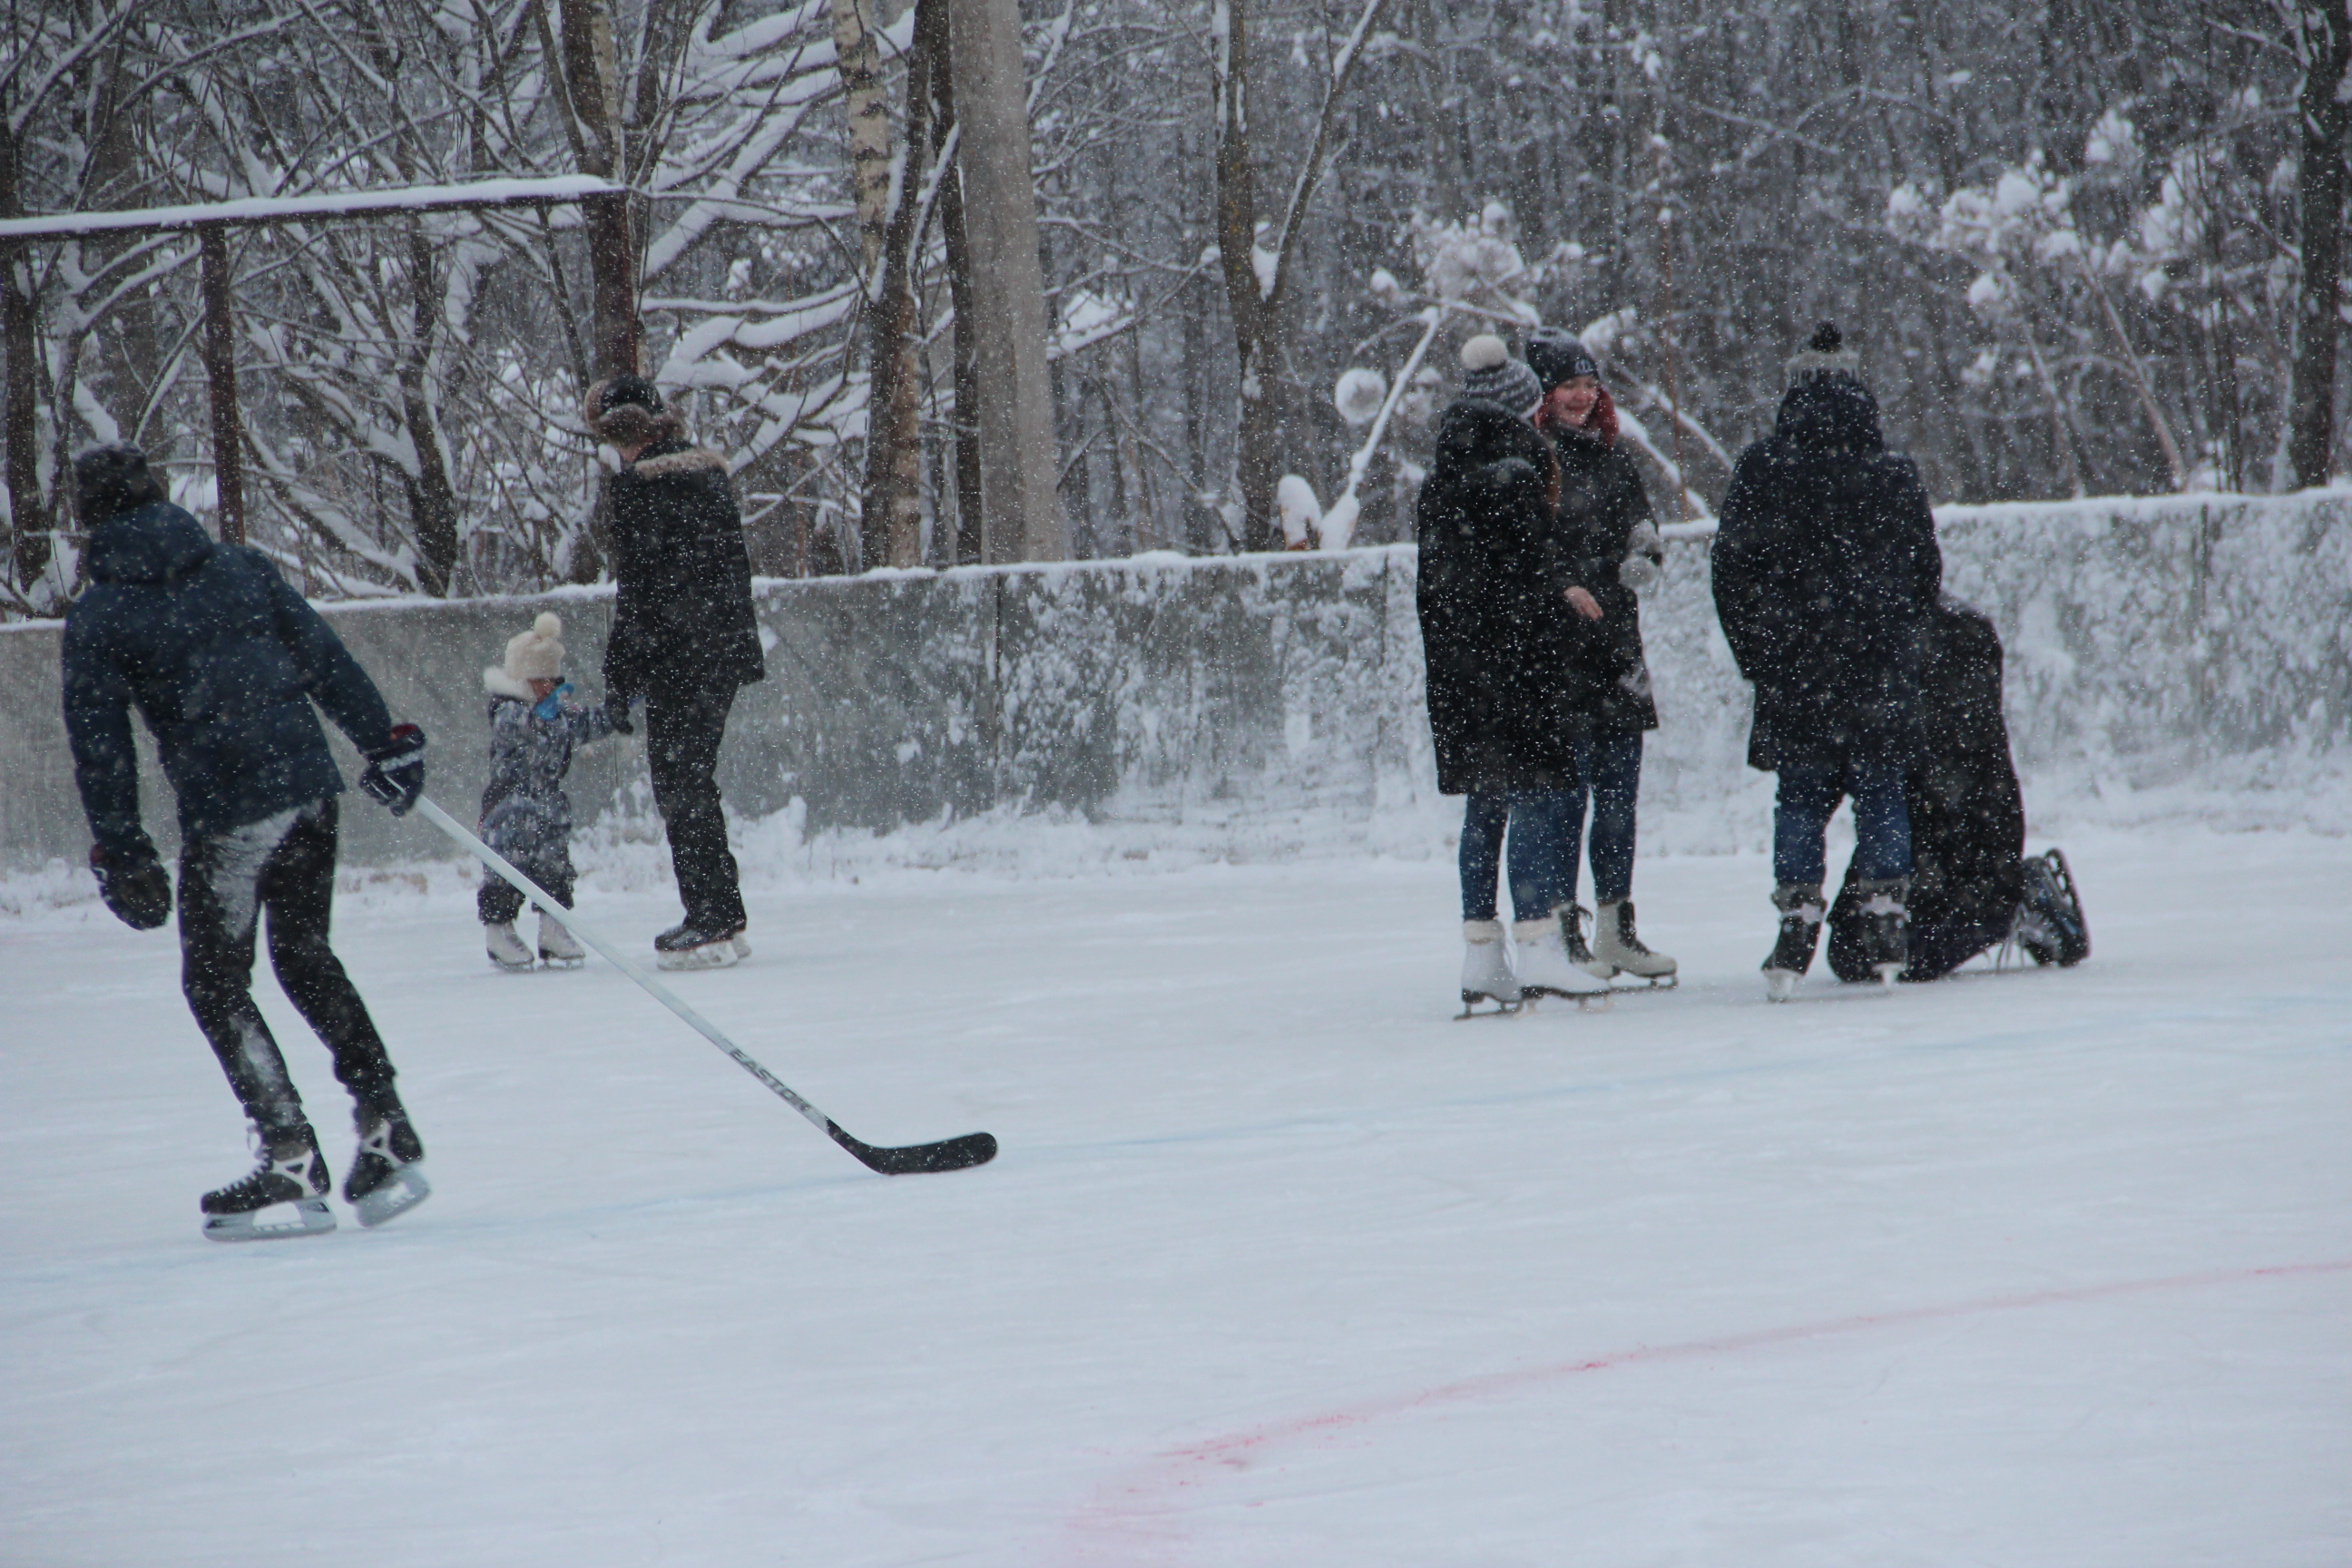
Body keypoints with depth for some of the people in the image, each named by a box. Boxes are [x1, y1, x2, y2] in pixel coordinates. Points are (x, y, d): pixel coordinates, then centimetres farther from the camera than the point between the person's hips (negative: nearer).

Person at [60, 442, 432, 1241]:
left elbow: (99, 746, -2)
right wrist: (385, 742, 15)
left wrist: (118, 852, 1)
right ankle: (388, 1135, 15)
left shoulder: (98, 620, 0)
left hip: (226, 814, -5)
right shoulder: (242, 569, 10)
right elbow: (326, 658, 9)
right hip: (311, 787, 5)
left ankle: (293, 1166, 0)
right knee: (306, 955, 20)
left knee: (215, 982, 8)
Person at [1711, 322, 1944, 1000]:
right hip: (1880, 666, 1)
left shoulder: (1762, 469, -3)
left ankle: (1797, 917, -2)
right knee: (1881, 790, 9)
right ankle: (1884, 918, 5)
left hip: (1794, 670, -1)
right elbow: (1925, 571, 7)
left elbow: (1733, 569, -1)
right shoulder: (1895, 473, 2)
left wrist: (1759, 658, 8)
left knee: (1800, 795, 6)